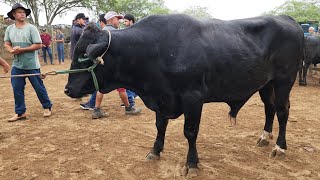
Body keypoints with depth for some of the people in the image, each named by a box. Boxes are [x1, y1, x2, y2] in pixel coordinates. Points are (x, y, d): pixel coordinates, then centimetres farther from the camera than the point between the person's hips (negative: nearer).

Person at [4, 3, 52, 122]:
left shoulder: (31, 28, -9)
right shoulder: (9, 29, 6)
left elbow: (38, 45, -13)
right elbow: (7, 44, 12)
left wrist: (22, 49, -18)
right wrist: (11, 50, -11)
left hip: (31, 65, -5)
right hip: (17, 65, 5)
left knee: (39, 87, 4)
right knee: (17, 88, 6)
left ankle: (47, 107, 23)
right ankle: (20, 112, 17)